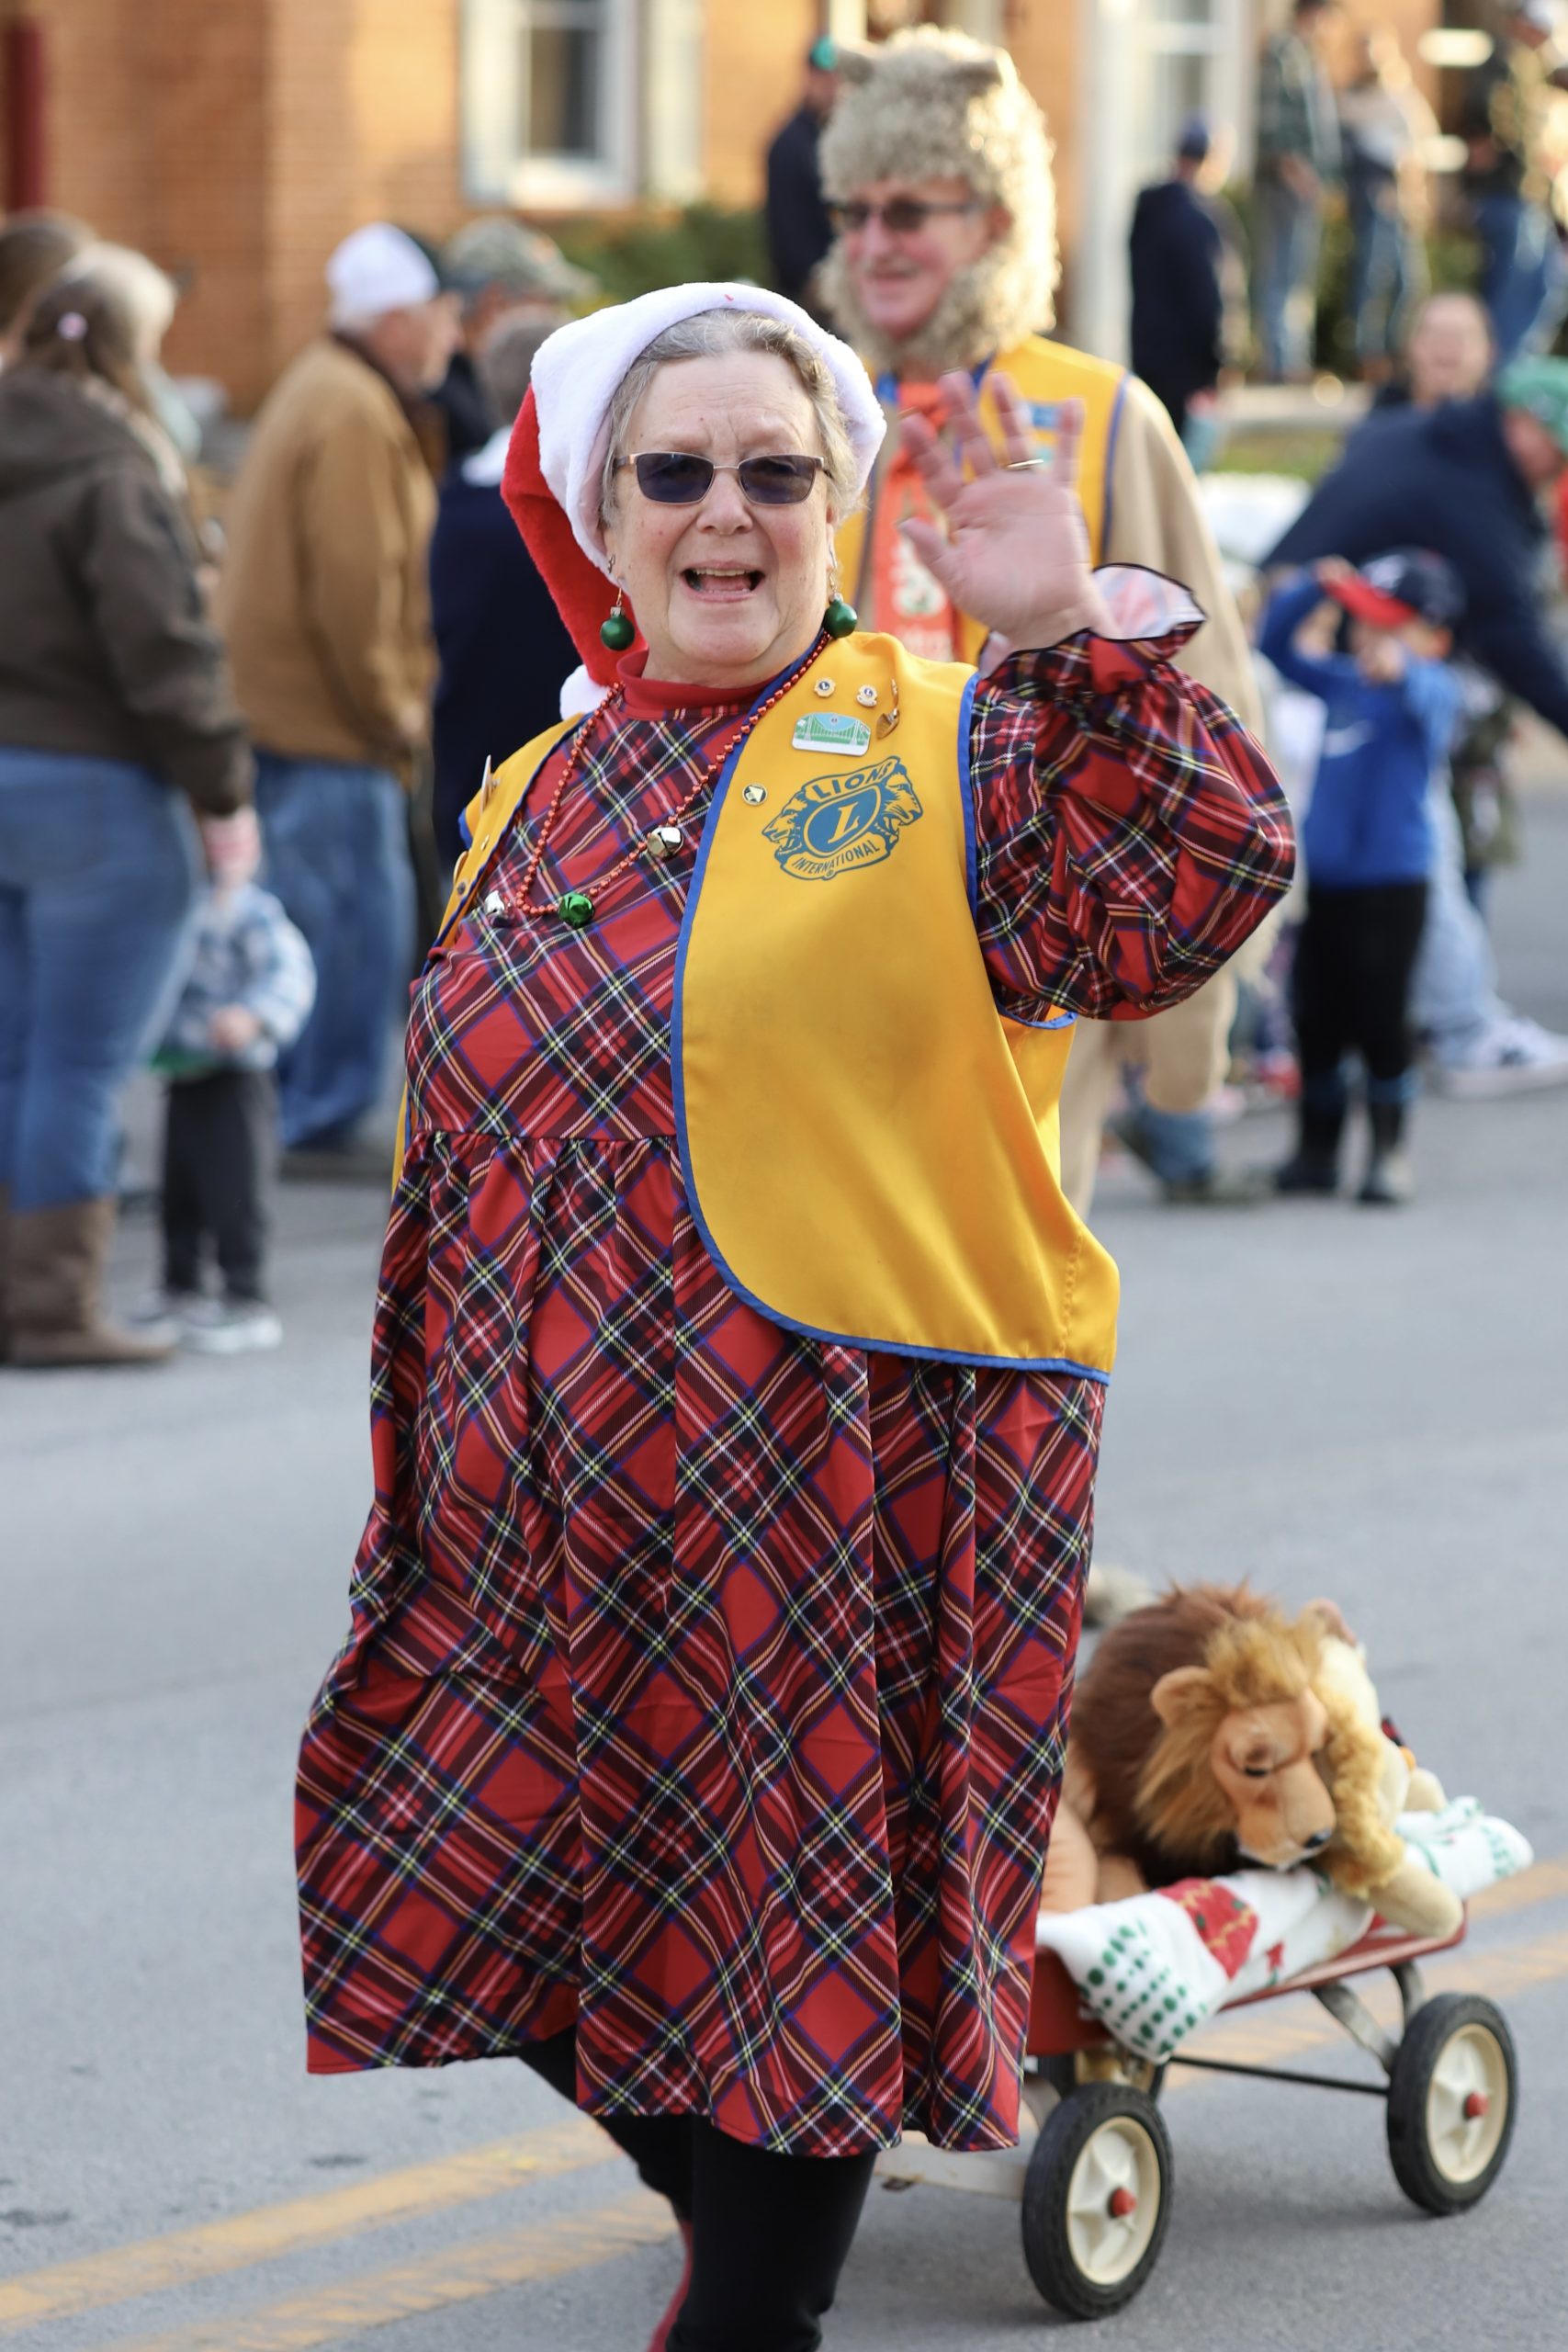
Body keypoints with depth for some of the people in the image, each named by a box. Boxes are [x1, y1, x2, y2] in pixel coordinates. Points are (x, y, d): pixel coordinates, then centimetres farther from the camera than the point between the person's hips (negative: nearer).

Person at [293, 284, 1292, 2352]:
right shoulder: (539, 801, 13)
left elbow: (1188, 902, -22)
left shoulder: (941, 752, -4)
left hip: (847, 1483, -6)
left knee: (795, 1929, 2)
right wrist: (431, 1465, 18)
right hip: (570, 1493, 6)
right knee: (513, 1895, 12)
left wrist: (1071, 635, -32)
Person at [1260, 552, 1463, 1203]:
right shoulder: (1342, 681, 10)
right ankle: (1317, 1148, 20)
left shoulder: (1434, 690, -8)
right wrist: (1315, 588, -1)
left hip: (1391, 881, -6)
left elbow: (1427, 696, -32)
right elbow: (1276, 645, 15)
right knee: (1315, 1019, 9)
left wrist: (1399, 668, -55)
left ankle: (1389, 1151, 7)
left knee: (1380, 1019, -5)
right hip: (1325, 877, 6)